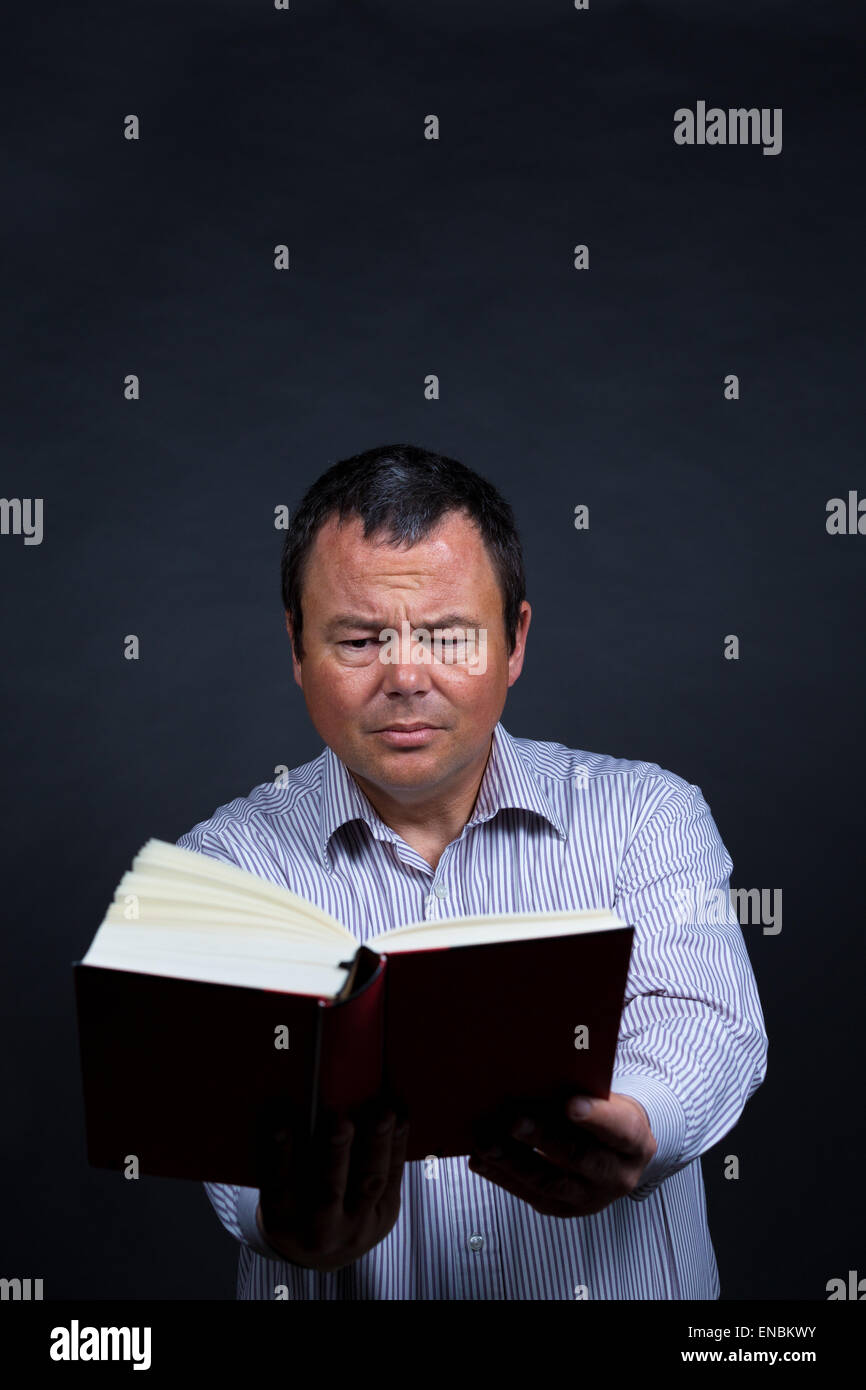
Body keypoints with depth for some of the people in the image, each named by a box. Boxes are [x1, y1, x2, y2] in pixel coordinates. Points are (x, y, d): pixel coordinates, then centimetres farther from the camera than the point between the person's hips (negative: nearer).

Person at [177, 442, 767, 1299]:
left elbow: (701, 1020, -9)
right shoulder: (228, 862, 2)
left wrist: (629, 1128, -29)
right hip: (344, 1291, 0)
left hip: (622, 1285, 0)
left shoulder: (646, 816, 4)